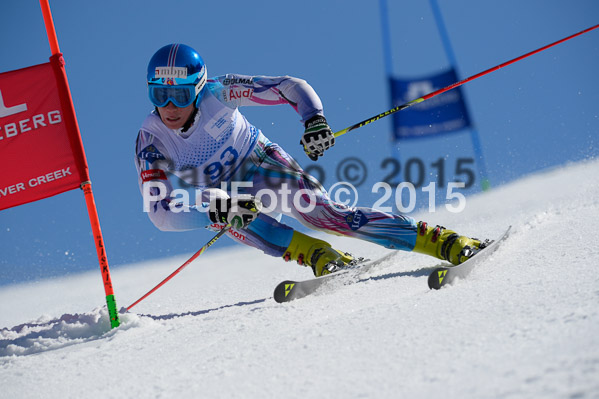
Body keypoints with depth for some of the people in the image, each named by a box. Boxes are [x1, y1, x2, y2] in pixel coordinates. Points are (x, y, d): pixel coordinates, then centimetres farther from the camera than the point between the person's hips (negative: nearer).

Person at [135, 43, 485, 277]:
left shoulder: (217, 93, -23)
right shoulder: (150, 140, -22)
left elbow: (291, 87, -18)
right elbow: (160, 212, -27)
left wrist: (315, 119, -39)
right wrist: (217, 211, -44)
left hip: (263, 165, -1)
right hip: (221, 193, 2)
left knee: (324, 212, -24)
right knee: (234, 217, -35)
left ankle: (442, 242, -25)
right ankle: (319, 256, -30)